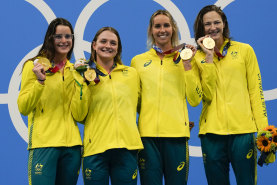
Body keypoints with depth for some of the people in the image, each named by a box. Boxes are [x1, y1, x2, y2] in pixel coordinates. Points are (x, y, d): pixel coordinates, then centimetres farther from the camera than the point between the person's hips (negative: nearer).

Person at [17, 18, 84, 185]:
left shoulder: (75, 70, 14)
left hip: (72, 144, 5)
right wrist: (40, 81, -17)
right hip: (44, 144, -4)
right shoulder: (34, 66, 2)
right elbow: (23, 108, -5)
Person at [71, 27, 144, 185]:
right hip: (95, 148, -2)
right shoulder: (86, 75, 7)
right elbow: (78, 116, -1)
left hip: (127, 147, 2)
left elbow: (140, 106, 23)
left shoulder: (132, 73, 13)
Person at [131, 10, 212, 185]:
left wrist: (187, 65, -3)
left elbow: (195, 100, 1)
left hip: (176, 133, 0)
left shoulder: (186, 59, 10)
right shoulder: (138, 61, 11)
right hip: (147, 133, 1)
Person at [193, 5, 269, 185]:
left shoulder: (244, 50, 8)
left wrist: (263, 128, -4)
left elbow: (255, 90, 5)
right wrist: (209, 58, -7)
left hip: (242, 129, -1)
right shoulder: (198, 57, 9)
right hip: (211, 130, 1)